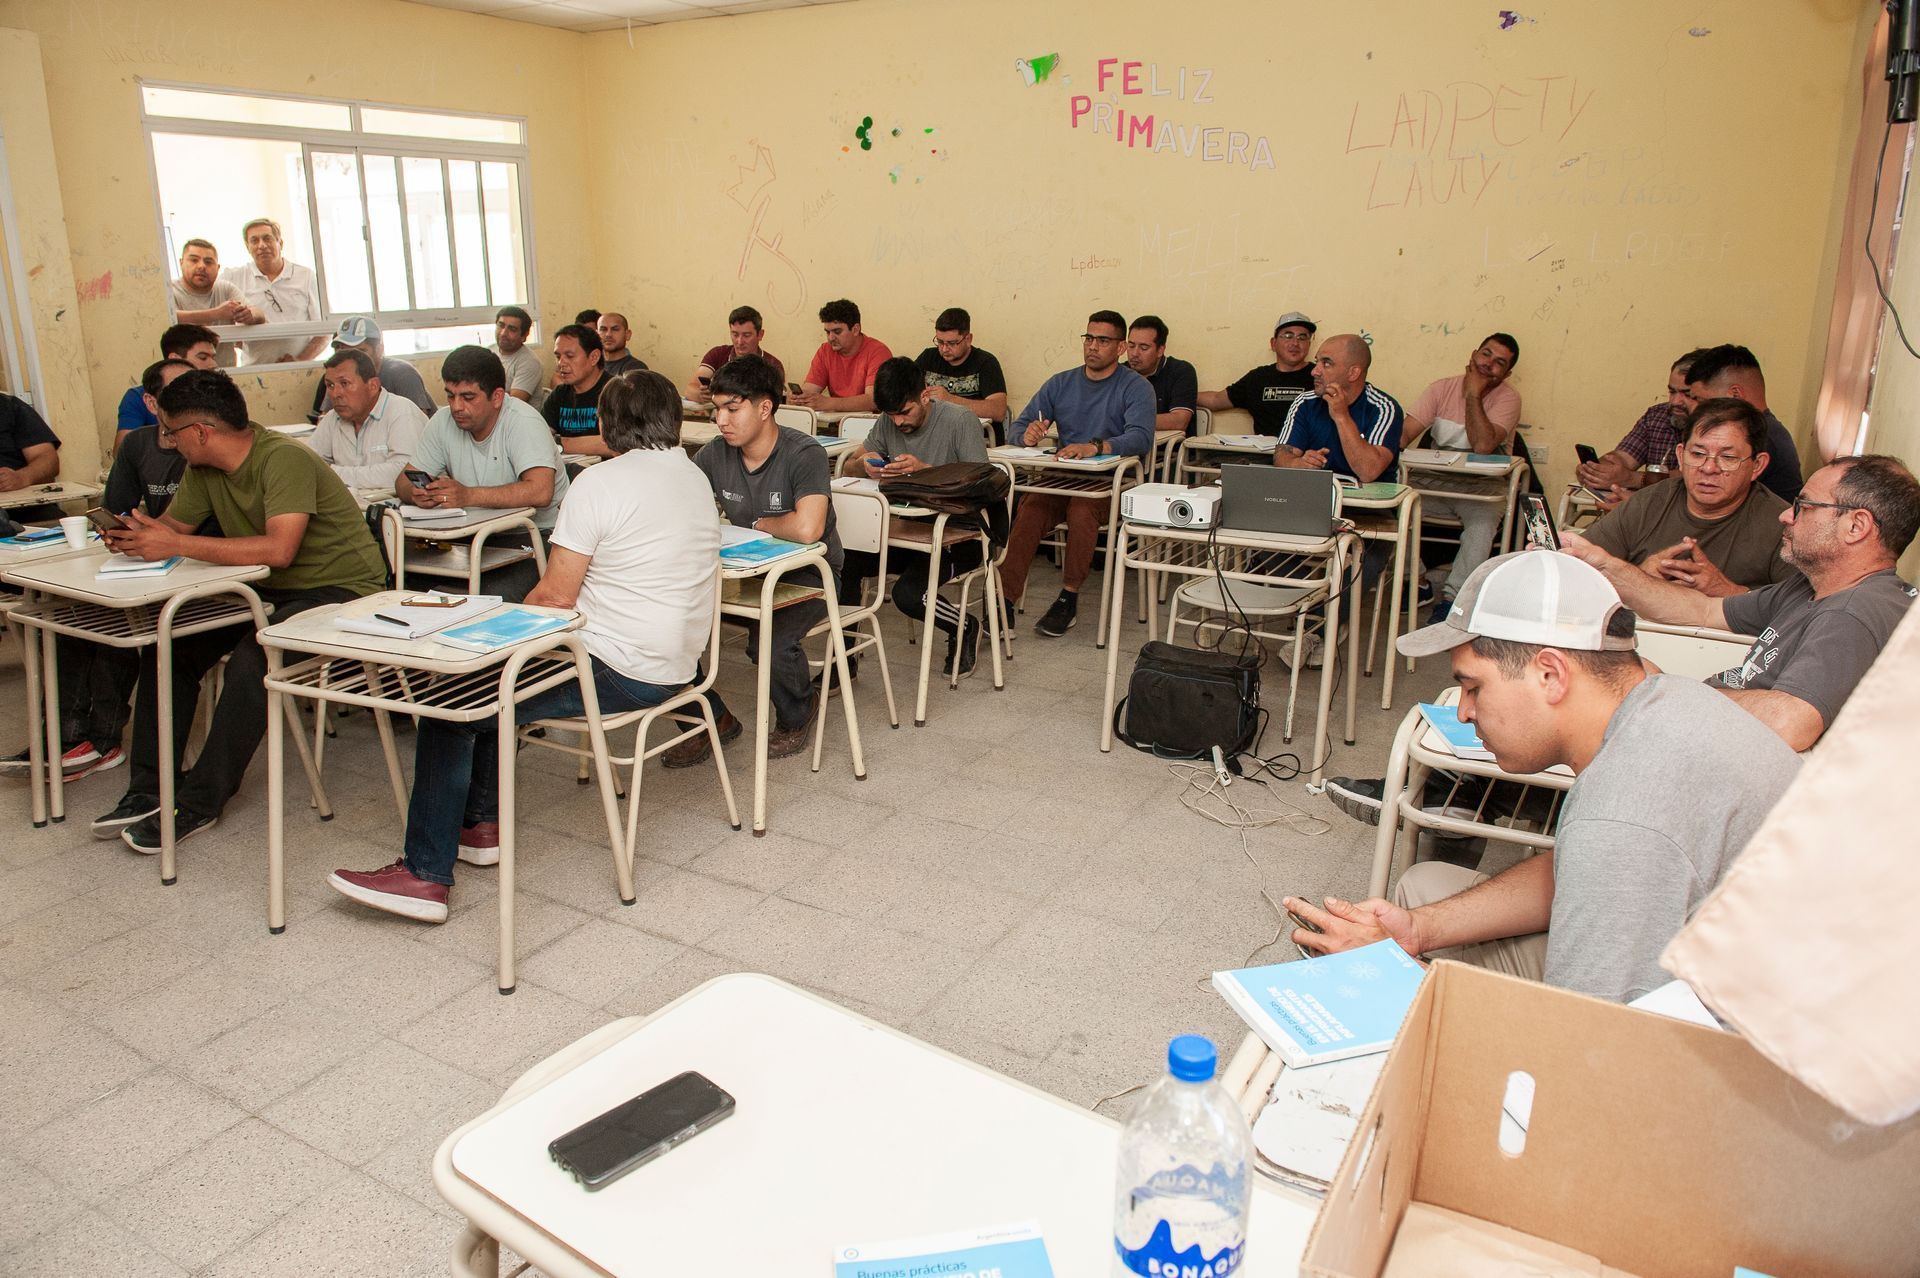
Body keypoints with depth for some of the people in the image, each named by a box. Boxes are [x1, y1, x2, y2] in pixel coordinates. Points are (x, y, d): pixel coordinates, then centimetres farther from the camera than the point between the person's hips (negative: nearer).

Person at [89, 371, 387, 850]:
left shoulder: (284, 459, -22)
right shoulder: (204, 469, 5)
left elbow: (278, 550, -34)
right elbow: (173, 525, 12)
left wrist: (177, 545, -30)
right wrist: (136, 535, -13)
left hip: (339, 590, -9)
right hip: (268, 591, 9)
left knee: (250, 662, -30)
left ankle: (199, 804, -15)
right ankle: (149, 788, 3)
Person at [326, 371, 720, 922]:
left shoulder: (602, 482, -14)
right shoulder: (696, 478, 11)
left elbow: (556, 596, -16)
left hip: (619, 670, -9)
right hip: (677, 663, 9)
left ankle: (424, 874, 2)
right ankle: (481, 822, 29)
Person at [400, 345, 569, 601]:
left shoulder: (523, 422, -15)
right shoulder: (443, 422, 4)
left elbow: (540, 491, -30)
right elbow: (404, 481, 7)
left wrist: (468, 496, -34)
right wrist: (416, 492, -19)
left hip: (534, 535, -6)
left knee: (496, 597, -32)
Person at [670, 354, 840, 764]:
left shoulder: (804, 455, -19)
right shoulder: (715, 453, -1)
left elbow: (807, 528, -34)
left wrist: (759, 523, -14)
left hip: (807, 574, -6)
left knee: (769, 639, -34)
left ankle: (796, 716, 3)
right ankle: (711, 719, 7)